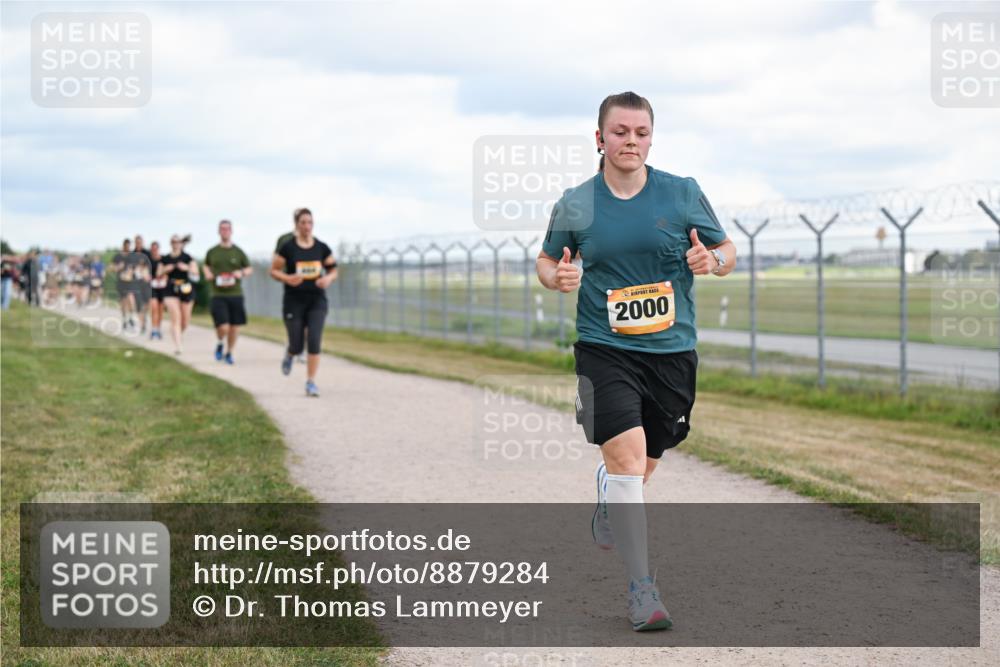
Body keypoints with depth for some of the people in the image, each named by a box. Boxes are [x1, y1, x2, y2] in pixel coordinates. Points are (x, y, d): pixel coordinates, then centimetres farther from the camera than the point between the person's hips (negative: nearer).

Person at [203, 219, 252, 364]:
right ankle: (220, 344, 19)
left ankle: (229, 353, 26)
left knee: (234, 327, 5)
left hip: (236, 294, 1)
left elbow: (249, 268, 13)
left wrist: (242, 273, -9)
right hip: (218, 296, -1)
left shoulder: (238, 252, 4)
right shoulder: (212, 252, 5)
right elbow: (206, 265, 24)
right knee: (223, 327, -14)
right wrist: (207, 274, 3)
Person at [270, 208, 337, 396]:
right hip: (294, 301, -1)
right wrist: (287, 278, -18)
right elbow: (274, 270, 0)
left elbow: (333, 270, 11)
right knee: (297, 346, 2)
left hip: (317, 301, 1)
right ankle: (289, 355, 41)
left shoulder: (322, 248, 2)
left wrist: (328, 278, -11)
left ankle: (311, 382, -4)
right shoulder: (287, 248, -5)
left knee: (314, 341, -13)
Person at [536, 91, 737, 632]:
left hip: (671, 350, 2)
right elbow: (546, 260, 15)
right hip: (604, 349, -2)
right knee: (627, 457, -18)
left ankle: (608, 499, 52)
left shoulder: (683, 194, 1)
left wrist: (711, 260, -14)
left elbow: (727, 250, 9)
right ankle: (641, 588, -12)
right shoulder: (575, 205, 1)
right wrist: (557, 276, -9)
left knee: (643, 465, 14)